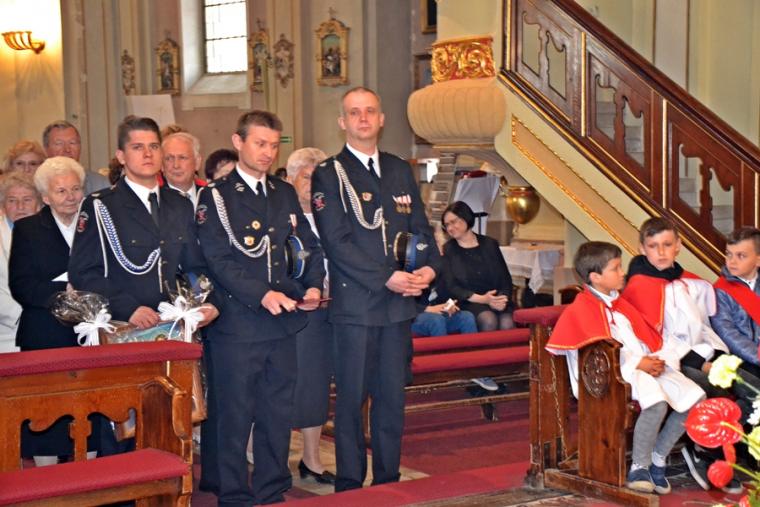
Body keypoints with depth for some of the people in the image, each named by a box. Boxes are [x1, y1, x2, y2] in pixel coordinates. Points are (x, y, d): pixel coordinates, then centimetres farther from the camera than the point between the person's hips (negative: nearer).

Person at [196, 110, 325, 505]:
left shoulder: (285, 194, 14)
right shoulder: (215, 197, -4)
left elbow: (309, 246, 17)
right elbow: (219, 260, -13)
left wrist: (313, 286, -1)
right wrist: (262, 295, -22)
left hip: (283, 324, 6)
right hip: (236, 325, -6)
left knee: (278, 414, 12)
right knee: (234, 416, 1)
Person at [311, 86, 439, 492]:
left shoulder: (400, 170, 15)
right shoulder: (328, 175, -2)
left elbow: (420, 227, 16)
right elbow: (336, 242, -11)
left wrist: (429, 266, -4)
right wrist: (387, 278, -16)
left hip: (399, 304, 5)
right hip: (354, 304, -5)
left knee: (393, 397, 10)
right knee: (352, 398, 0)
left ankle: (388, 483, 20)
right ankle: (350, 486, 11)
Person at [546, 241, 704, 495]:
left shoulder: (620, 303, 24)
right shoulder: (582, 308, -4)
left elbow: (647, 335, 21)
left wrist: (658, 360, 0)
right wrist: (638, 363, -17)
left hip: (645, 367, 9)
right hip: (612, 374, -9)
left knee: (694, 396, -6)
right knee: (656, 402, -34)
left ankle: (657, 459, 2)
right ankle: (639, 467, -17)